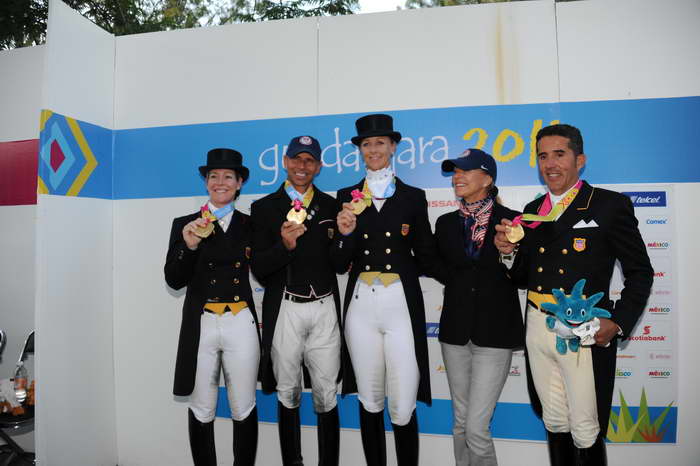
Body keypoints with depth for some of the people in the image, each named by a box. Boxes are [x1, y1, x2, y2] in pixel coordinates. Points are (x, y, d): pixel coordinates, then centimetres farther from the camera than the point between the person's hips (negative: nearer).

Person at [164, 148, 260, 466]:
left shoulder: (250, 225, 6)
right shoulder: (184, 225, 5)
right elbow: (174, 280, -2)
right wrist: (189, 245, -16)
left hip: (242, 324, 0)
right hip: (200, 326, 0)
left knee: (244, 410, 9)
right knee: (201, 411, 12)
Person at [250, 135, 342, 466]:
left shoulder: (331, 205, 6)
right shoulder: (264, 208, 2)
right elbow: (259, 269, -5)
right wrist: (284, 245, -21)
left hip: (325, 309, 1)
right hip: (285, 310, 0)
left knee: (326, 397, 8)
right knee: (288, 394, 15)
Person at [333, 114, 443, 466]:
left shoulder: (413, 196, 5)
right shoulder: (347, 196, 7)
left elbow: (426, 260, 8)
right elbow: (339, 264, 2)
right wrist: (345, 232, -13)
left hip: (402, 305, -1)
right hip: (362, 305, 2)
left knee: (403, 409, 1)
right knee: (369, 403, 14)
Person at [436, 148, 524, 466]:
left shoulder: (510, 220, -5)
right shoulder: (446, 223, 7)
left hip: (495, 331, -4)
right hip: (455, 330, 4)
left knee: (476, 427, -4)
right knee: (460, 422, 15)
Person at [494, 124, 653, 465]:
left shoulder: (610, 204, -3)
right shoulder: (532, 210, 10)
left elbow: (640, 271, -2)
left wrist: (617, 322, -13)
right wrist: (508, 251, -6)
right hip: (538, 328, 5)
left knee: (586, 433, 7)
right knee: (554, 423, 19)